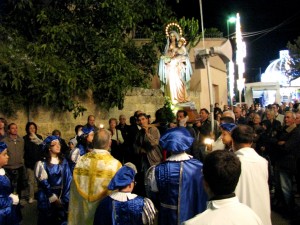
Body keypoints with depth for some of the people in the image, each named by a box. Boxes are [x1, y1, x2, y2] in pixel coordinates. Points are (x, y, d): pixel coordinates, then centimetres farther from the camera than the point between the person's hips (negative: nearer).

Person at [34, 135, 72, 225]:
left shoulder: (63, 161, 5)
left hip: (61, 198, 3)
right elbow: (44, 183, -9)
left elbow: (68, 180, 0)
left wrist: (65, 198, -7)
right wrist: (53, 198, -9)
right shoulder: (42, 163, -7)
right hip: (47, 199, -3)